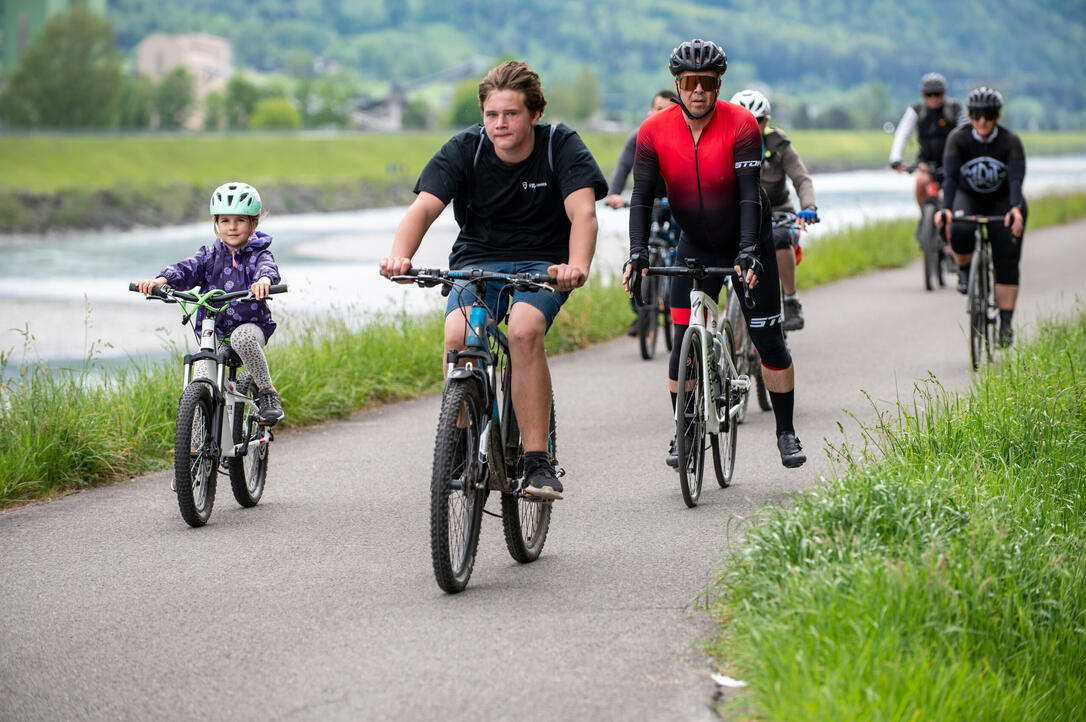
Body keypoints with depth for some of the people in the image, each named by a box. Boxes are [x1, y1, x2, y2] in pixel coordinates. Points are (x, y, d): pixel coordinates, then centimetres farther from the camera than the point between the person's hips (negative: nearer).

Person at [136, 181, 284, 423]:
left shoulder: (258, 254, 0)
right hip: (214, 333, 3)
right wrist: (161, 280, -30)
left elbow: (267, 267, -23)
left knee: (242, 338, -38)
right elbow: (188, 269, -9)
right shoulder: (210, 255, 7)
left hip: (251, 325, -3)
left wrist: (263, 279, -49)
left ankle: (267, 392, -19)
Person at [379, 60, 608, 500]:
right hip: (478, 261, 2)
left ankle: (537, 463, -27)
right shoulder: (465, 150, -8)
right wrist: (399, 257, -42)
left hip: (543, 265, -2)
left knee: (524, 330, -33)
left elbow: (583, 212, -26)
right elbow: (424, 207, -21)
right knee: (457, 335, -29)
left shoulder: (561, 147, -11)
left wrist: (577, 265, -48)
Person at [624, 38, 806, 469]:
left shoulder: (741, 125, -21)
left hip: (746, 244, -2)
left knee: (769, 339, 0)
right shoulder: (655, 131, -14)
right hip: (695, 246, 2)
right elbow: (642, 196, -13)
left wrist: (748, 251, -37)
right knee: (683, 341, -7)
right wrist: (637, 253, -26)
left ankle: (786, 433, 12)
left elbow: (750, 194, -25)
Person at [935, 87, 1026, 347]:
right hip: (968, 198, 0)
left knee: (1007, 263, -12)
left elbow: (1016, 179, -34)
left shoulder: (1011, 141, -20)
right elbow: (950, 176, -30)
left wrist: (1016, 209, -52)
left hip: (1002, 201, 0)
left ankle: (1006, 325, -8)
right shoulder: (958, 139, -19)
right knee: (960, 235, -33)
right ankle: (964, 270, -1)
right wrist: (946, 209, -47)